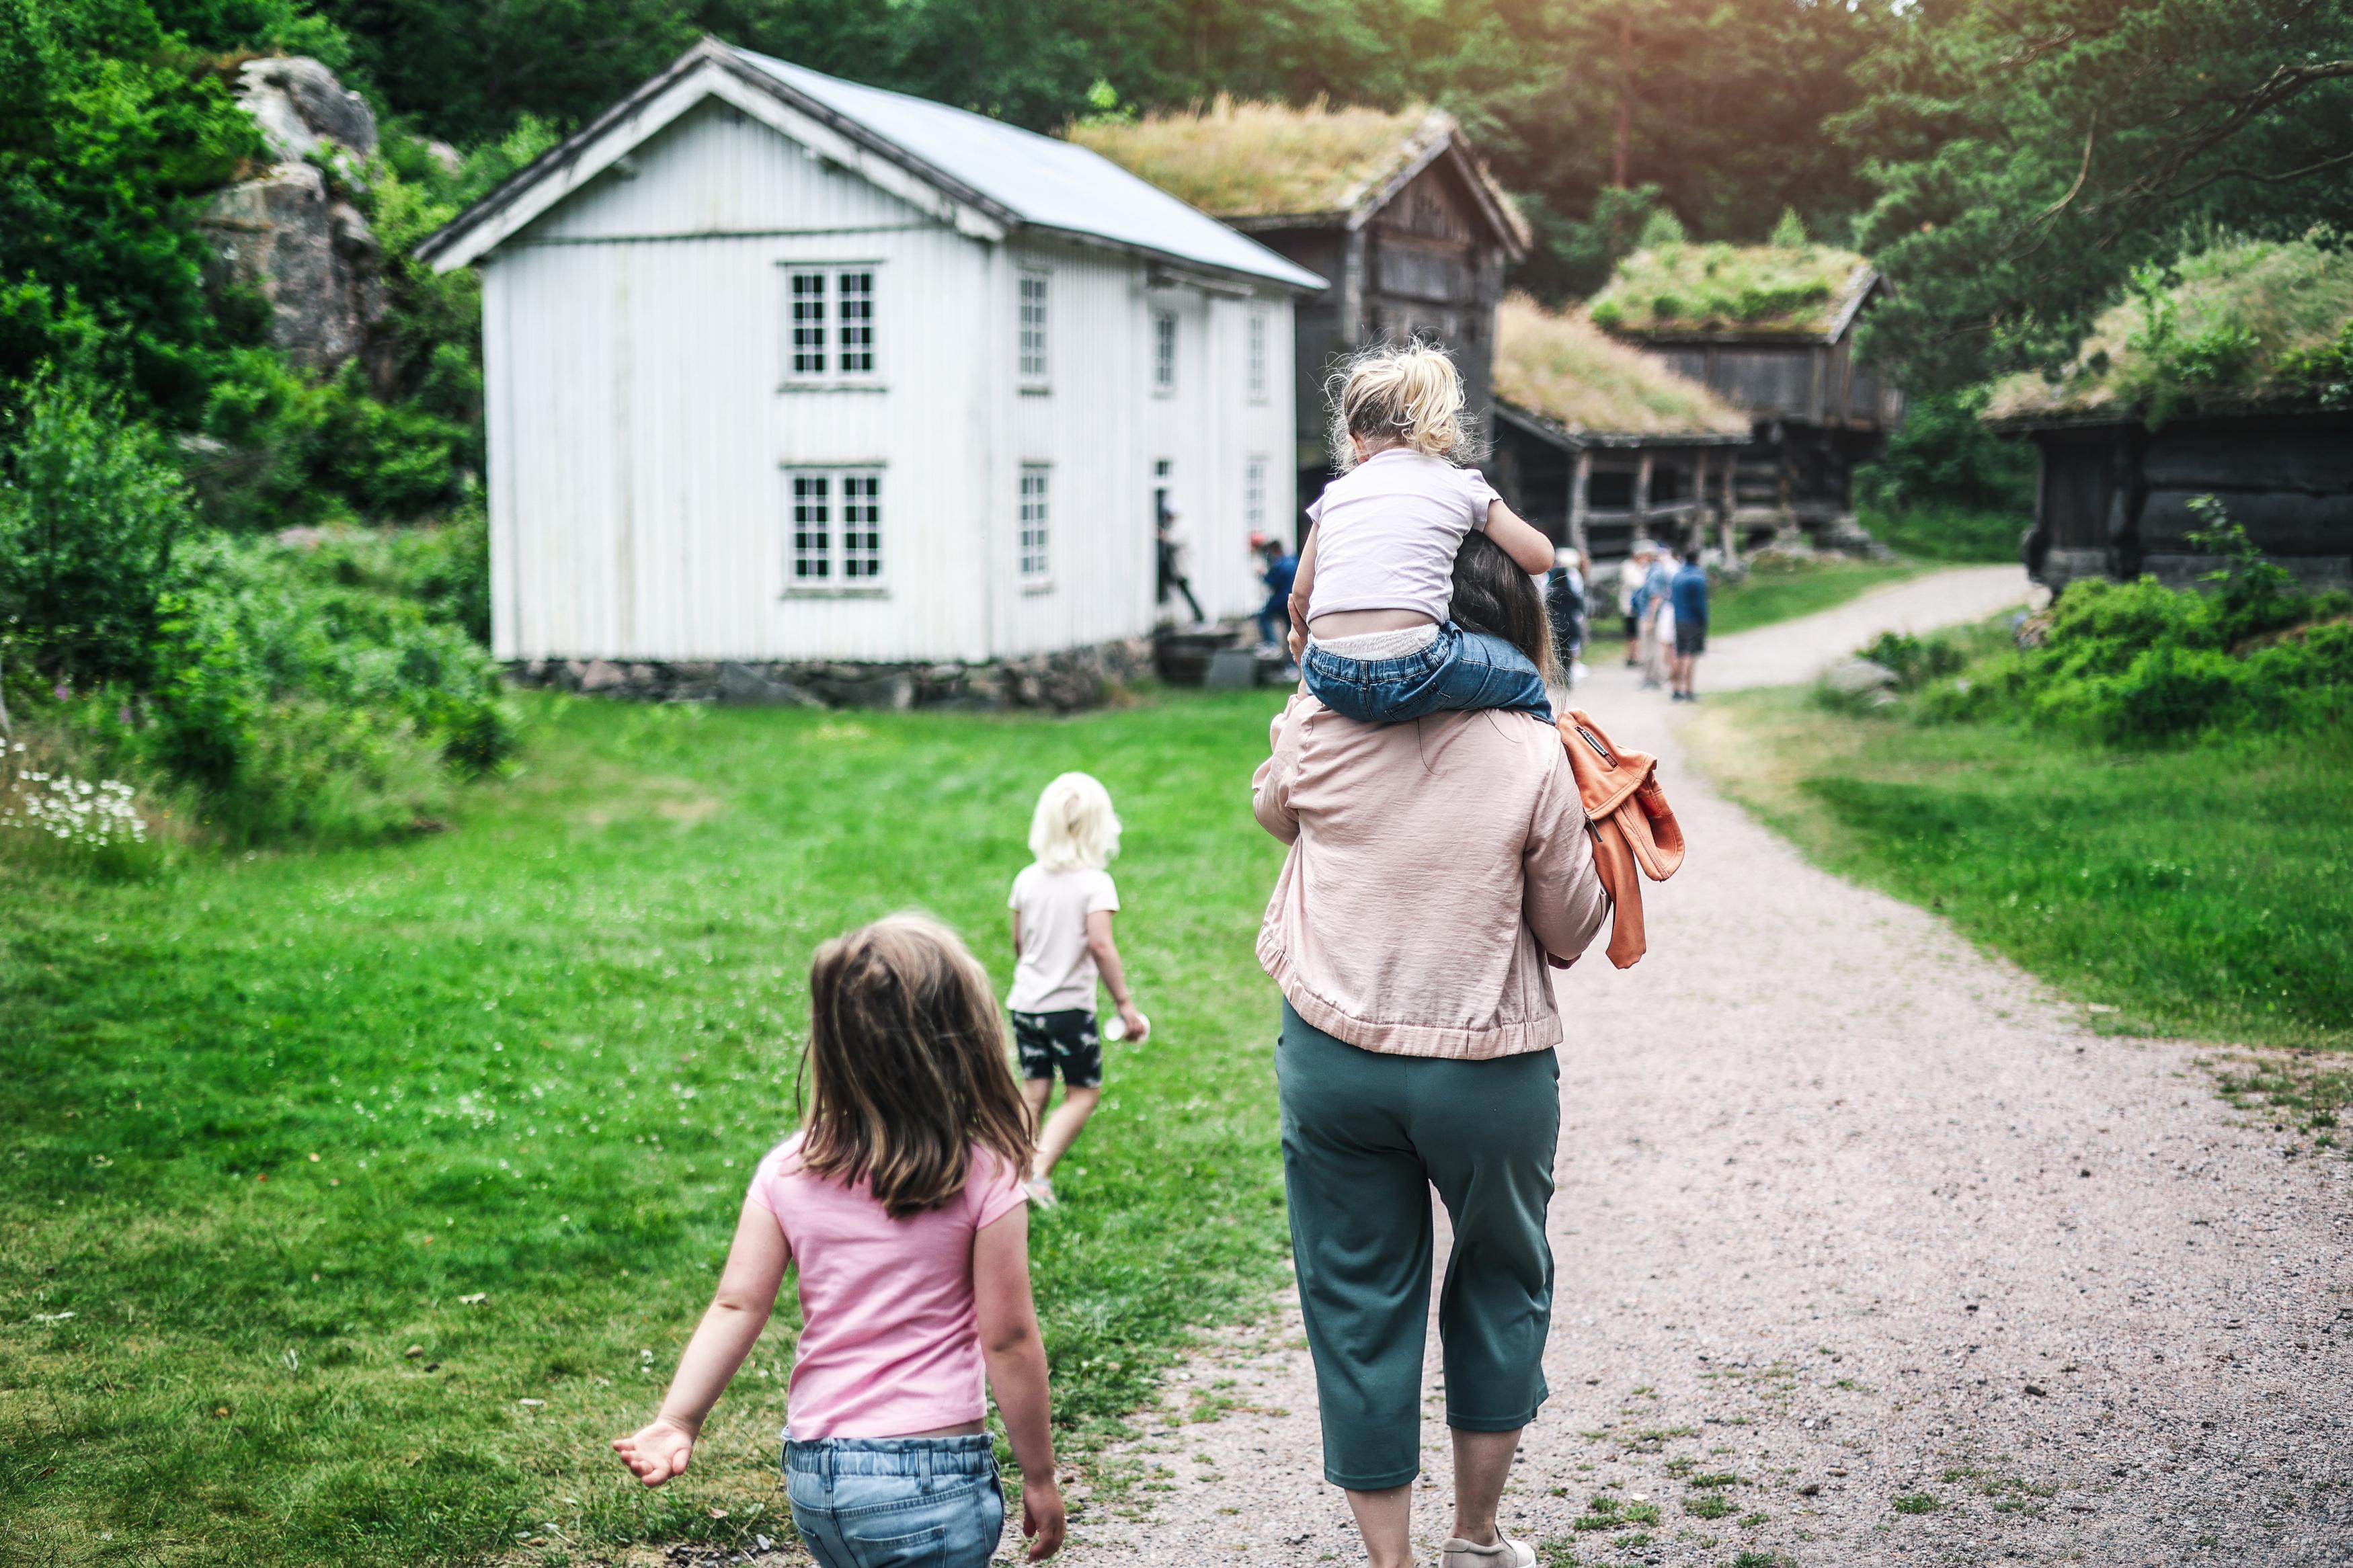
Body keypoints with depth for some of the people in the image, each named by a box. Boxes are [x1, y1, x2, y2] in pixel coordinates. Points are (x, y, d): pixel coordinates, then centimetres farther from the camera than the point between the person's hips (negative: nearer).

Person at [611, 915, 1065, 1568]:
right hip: (932, 1480, -5)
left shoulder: (788, 1172, -2)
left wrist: (677, 1422, -5)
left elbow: (737, 1307, -7)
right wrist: (1039, 1477, -1)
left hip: (811, 1471, 5)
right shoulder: (982, 1178, -13)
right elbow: (1009, 1339, -10)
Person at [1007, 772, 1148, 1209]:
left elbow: (1019, 943, 12)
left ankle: (1022, 1172, 14)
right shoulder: (1095, 883, -12)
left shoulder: (1027, 879, 3)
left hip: (1024, 1004, 5)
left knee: (1034, 1091, 14)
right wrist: (1125, 1003, -16)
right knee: (1084, 1093, 7)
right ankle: (1039, 1172, -7)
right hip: (1070, 1006, -5)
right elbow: (1100, 945, -21)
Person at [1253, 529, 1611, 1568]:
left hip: (1333, 1055, 1)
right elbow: (1569, 935, -1)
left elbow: (1270, 810, 19)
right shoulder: (1534, 757, -10)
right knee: (1501, 1283, 21)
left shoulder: (1320, 724, -4)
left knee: (1358, 1299, 12)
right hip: (1488, 1068, -1)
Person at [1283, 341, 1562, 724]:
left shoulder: (1338, 491, 18)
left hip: (1329, 679, 3)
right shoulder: (1460, 484, 12)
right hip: (1413, 670, -3)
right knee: (1527, 682, 23)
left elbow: (1301, 595, 22)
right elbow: (1539, 557, 13)